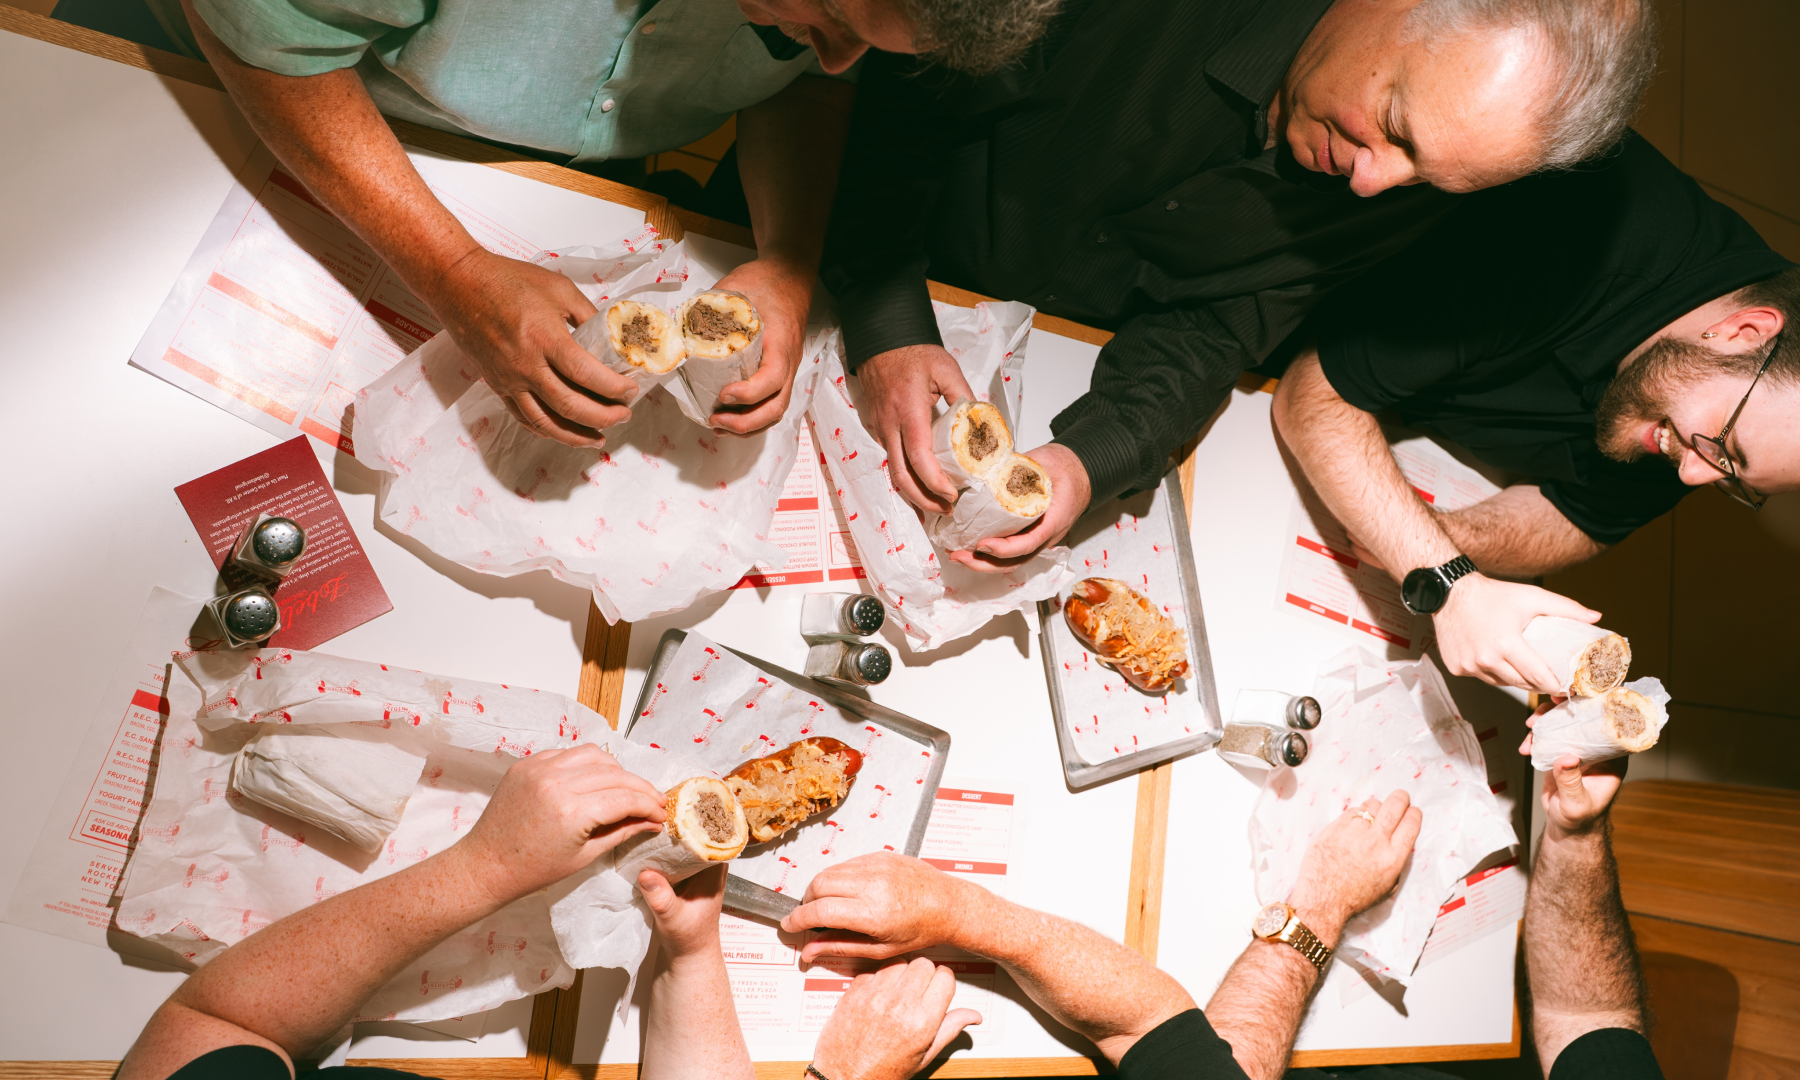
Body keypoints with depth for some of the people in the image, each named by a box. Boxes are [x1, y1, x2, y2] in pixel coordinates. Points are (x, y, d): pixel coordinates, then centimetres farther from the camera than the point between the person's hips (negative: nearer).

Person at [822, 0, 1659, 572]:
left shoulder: (1409, 204, -21)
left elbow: (1215, 323, -14)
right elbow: (903, 96, -26)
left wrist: (1093, 457, -33)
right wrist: (885, 322, -34)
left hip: (1077, 356, 3)